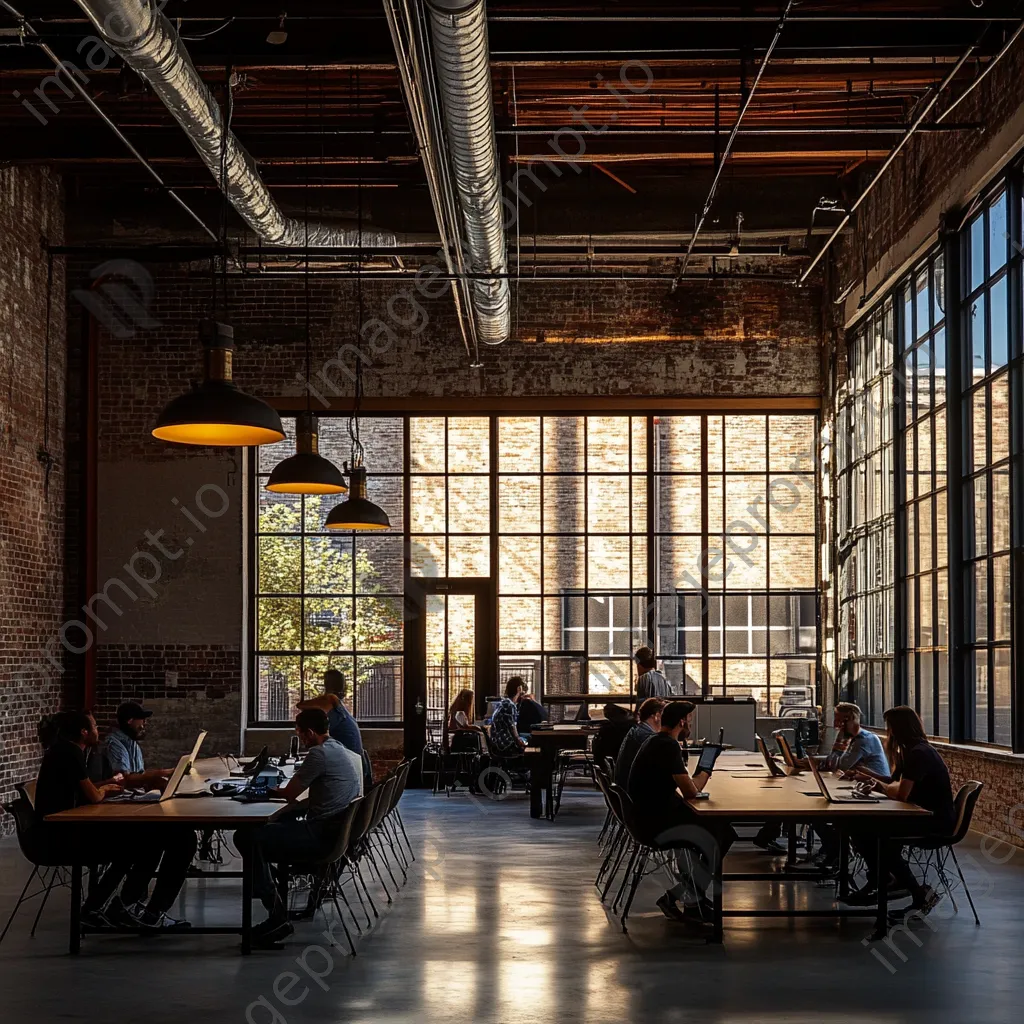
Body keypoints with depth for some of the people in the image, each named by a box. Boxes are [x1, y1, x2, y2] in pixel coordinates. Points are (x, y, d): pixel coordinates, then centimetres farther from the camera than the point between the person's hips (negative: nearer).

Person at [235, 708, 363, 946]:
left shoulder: (320, 754, -15)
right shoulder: (348, 754, 16)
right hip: (341, 833, 11)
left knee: (246, 837, -14)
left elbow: (289, 794, -8)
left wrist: (271, 791, 14)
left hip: (322, 836, -11)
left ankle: (277, 915, -14)